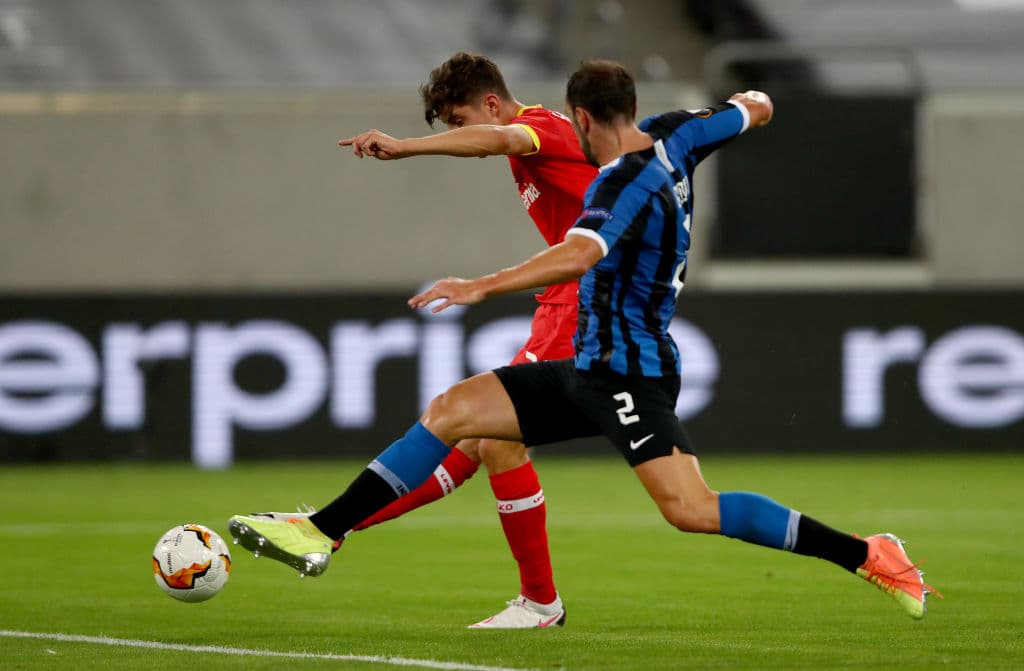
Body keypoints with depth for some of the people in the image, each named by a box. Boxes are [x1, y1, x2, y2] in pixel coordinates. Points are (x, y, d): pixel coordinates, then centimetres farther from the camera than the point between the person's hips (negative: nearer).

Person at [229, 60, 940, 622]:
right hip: (590, 370, 10)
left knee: (692, 510, -22)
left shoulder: (626, 180, -19)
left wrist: (483, 287, -41)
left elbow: (582, 254, -38)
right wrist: (748, 101, 49)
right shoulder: (671, 137, 6)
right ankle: (321, 536, 4)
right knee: (451, 410, 4)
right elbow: (754, 111, 24)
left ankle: (866, 554, -13)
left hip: (633, 375, -10)